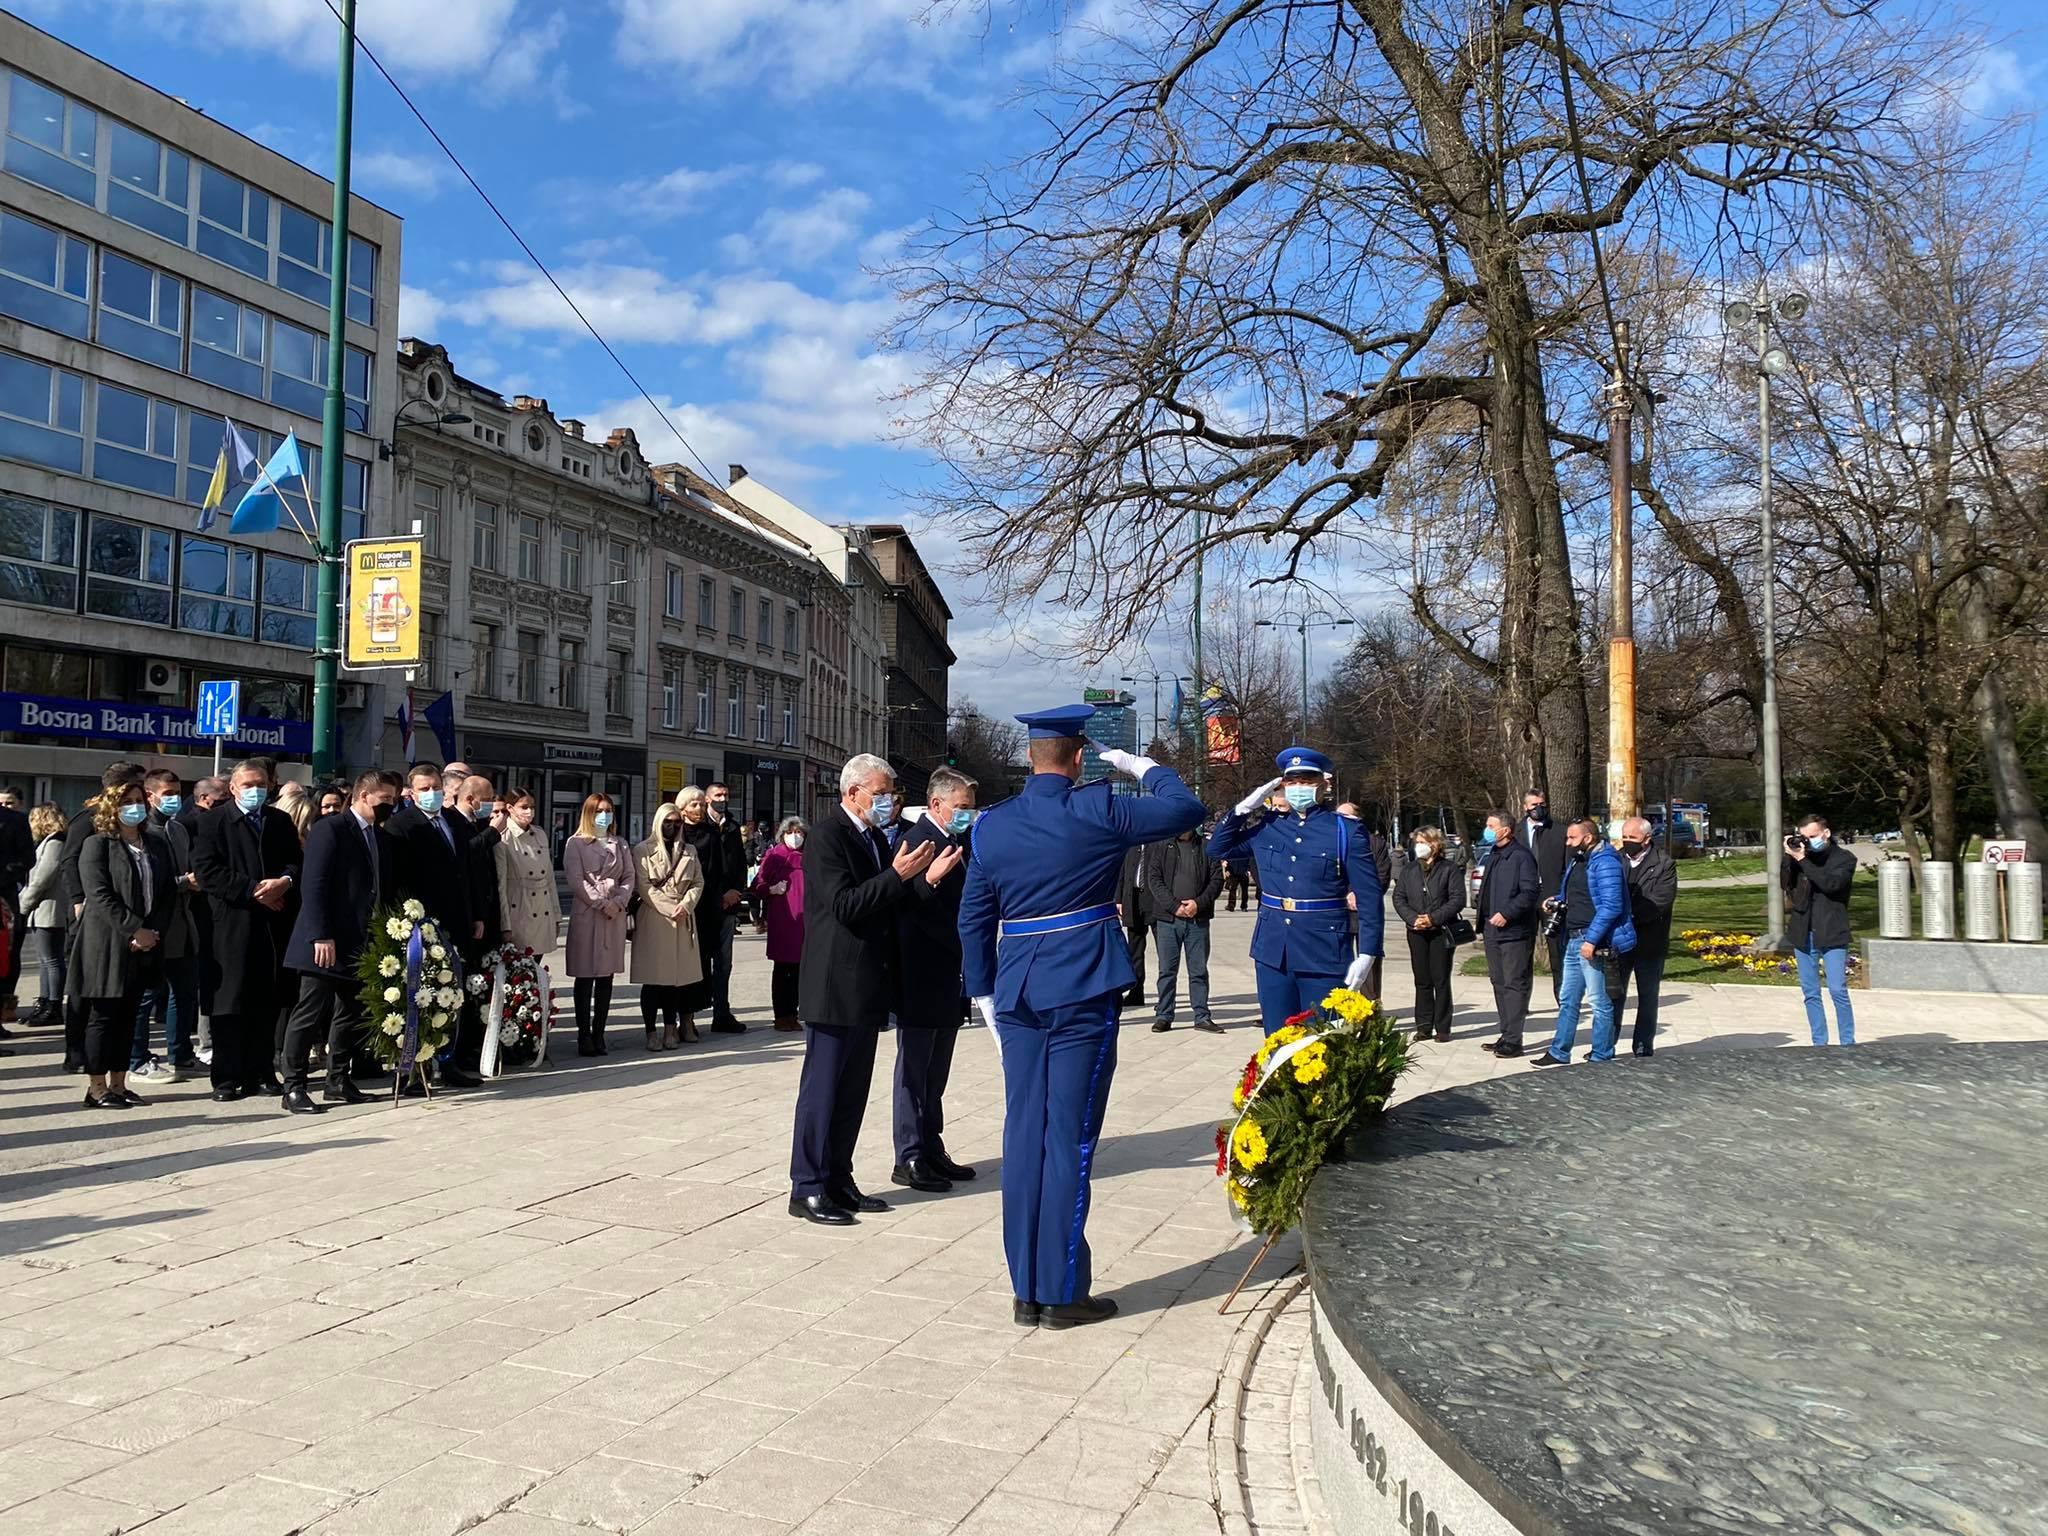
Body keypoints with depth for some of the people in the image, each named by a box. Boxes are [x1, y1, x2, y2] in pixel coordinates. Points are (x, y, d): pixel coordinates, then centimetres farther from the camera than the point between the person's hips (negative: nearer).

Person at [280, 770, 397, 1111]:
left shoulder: (382, 838, 14)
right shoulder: (330, 829, -8)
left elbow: (386, 888, 15)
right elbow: (314, 886, -15)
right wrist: (321, 936, -20)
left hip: (361, 942, 8)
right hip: (327, 942, -7)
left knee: (350, 1014, 11)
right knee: (309, 1014, -3)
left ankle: (338, 1081, 20)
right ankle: (293, 1088, 4)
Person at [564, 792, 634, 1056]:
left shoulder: (620, 844, 16)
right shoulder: (576, 843, 2)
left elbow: (629, 877, 8)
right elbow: (576, 880, -7)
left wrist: (618, 902, -8)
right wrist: (602, 904, -12)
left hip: (616, 915, 4)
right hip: (586, 913, -4)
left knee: (606, 977, 4)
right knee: (585, 977, -2)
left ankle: (598, 1033, 8)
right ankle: (584, 1035, 1)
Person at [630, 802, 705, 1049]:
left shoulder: (688, 851, 16)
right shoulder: (643, 851, 2)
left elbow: (698, 883, 11)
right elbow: (644, 886, -6)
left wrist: (685, 905, -7)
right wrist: (670, 908, -12)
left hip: (683, 919, 4)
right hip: (653, 919, -4)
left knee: (676, 976, 3)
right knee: (653, 979, -4)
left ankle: (671, 1029, 8)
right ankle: (651, 1032, -1)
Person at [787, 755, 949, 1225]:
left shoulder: (876, 838, 14)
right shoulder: (827, 837, -13)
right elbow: (844, 906, -22)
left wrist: (925, 877, 1)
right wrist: (897, 876, -23)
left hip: (868, 988, 9)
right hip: (835, 987, -9)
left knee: (852, 1090, 14)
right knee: (821, 1089, -1)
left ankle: (838, 1181, 23)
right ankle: (807, 1189, 7)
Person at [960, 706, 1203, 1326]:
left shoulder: (991, 825, 5)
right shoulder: (1096, 809, -8)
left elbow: (974, 918, 8)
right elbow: (1185, 809, 1)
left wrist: (983, 991, 16)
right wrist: (1139, 766, 14)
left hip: (1017, 996, 5)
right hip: (1083, 995, -4)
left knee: (1024, 1135, 10)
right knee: (1070, 1140, 1)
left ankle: (1026, 1291, 17)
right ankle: (1062, 1293, 9)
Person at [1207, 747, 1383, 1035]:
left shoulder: (1346, 832, -3)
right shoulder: (1267, 827, 8)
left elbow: (1369, 898, -5)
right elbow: (1216, 849, 16)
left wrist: (1367, 954, -12)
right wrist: (1244, 808, 3)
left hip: (1324, 956, -4)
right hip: (1273, 952, 4)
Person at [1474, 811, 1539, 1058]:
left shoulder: (1521, 856, -13)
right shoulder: (1493, 855, 16)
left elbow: (1531, 892, -19)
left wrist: (1506, 913, -21)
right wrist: (1483, 918, 16)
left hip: (1515, 932, -9)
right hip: (1493, 931, 9)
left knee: (1515, 984, -4)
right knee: (1499, 983, 14)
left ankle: (1513, 1040, -2)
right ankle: (1506, 1035, 22)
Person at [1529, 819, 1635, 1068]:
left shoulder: (1605, 863, -14)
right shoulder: (1576, 861, 15)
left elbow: (1611, 906, -21)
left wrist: (1592, 939, -23)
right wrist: (1556, 901, 7)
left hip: (1593, 942, -10)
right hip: (1573, 940, 10)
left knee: (1600, 1002, 0)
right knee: (1567, 999, 13)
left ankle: (1601, 1058, 8)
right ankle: (1559, 1053, 19)